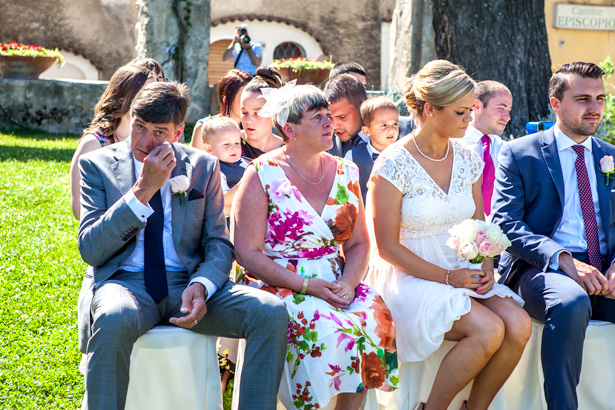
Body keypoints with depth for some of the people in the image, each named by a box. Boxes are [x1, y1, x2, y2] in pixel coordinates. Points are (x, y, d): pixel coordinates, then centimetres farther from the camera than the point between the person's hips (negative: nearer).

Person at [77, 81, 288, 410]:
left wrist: (201, 285, -14)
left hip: (187, 283, 3)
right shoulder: (98, 164, 4)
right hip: (126, 283, -2)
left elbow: (218, 244, 9)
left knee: (271, 312, -23)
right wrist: (143, 191, -14)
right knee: (114, 319, -40)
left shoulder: (203, 167, 11)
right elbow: (91, 250, -6)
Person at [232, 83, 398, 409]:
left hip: (336, 282, 5)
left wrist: (349, 282, -10)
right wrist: (307, 285, -17)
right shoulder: (262, 175, -4)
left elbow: (358, 243, 12)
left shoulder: (344, 173, 12)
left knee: (375, 317, -24)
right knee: (323, 327, -33)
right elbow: (247, 253, -9)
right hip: (279, 285, -5)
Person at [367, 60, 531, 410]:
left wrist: (485, 267, -5)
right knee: (488, 330, -28)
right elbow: (388, 247, -11)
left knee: (519, 325, -21)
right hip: (411, 277, -6)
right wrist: (446, 277, -17)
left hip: (461, 273, 6)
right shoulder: (394, 165, -11)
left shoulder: (467, 160, 7)